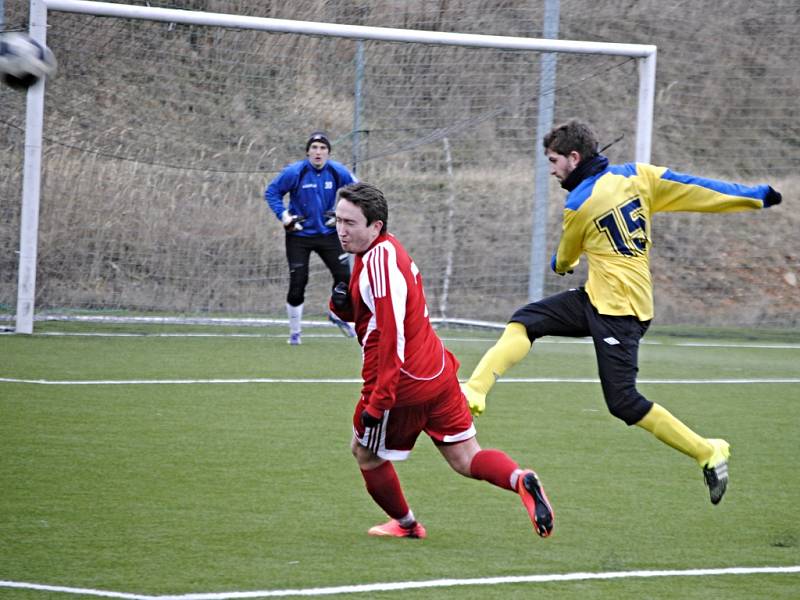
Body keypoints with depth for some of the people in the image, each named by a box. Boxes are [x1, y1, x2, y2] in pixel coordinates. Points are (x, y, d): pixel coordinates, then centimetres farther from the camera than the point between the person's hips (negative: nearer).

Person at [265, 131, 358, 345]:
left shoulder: (337, 172, -7)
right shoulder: (295, 172, -15)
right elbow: (271, 192, -3)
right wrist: (283, 215, -15)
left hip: (327, 232, 3)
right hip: (299, 234, -3)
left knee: (344, 276, -4)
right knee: (297, 283, -5)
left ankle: (338, 315, 25)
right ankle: (295, 331, 13)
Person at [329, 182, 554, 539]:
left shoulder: (378, 260, -20)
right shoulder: (387, 251, 11)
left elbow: (392, 336, -25)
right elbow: (374, 316, 21)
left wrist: (377, 401, -25)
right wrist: (344, 305, -2)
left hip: (404, 381, -9)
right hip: (437, 372, 9)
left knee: (365, 452, 14)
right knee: (466, 459, 9)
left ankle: (404, 523, 30)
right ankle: (520, 480, -16)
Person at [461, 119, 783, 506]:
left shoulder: (579, 204, -13)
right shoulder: (636, 175, 4)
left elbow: (564, 260, 7)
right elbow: (696, 189, 3)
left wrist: (559, 265, 33)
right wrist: (758, 196, 11)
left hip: (618, 311, -9)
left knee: (624, 402, -8)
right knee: (524, 322, 1)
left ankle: (709, 454, 1)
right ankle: (473, 394, -14)